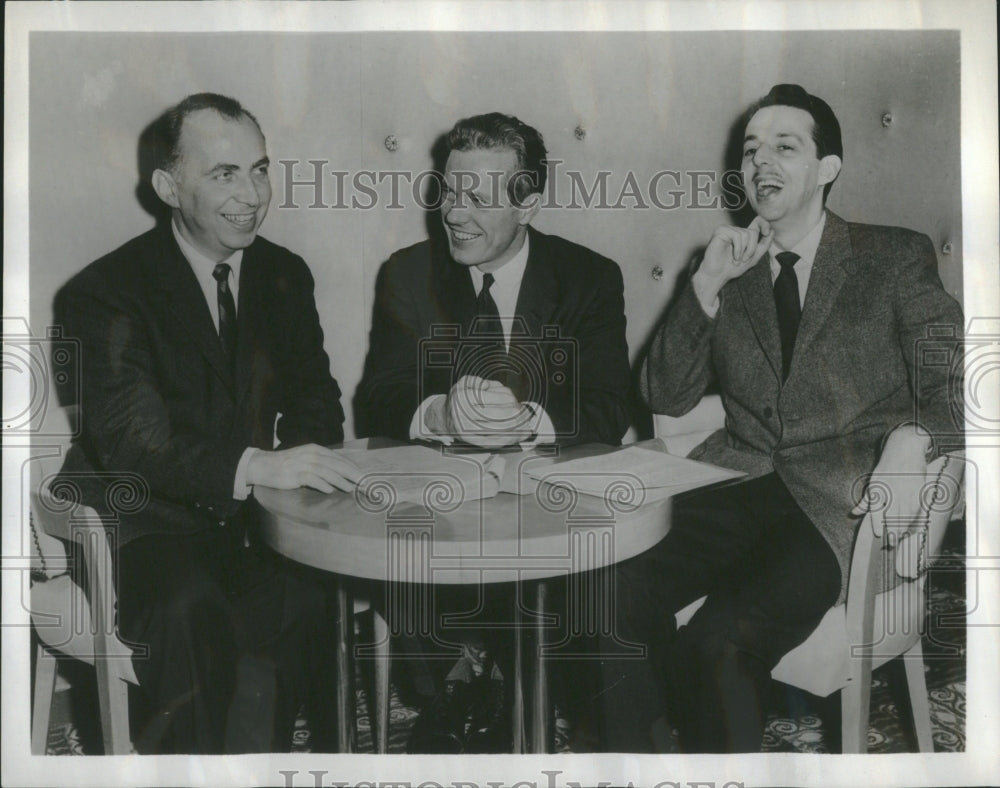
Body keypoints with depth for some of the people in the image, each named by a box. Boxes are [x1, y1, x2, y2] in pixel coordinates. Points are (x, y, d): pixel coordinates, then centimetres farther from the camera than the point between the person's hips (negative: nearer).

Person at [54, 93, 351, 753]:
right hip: (143, 520, -5)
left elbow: (315, 398, 12)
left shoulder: (286, 276, 9)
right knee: (190, 611, -34)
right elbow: (128, 438, -23)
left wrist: (304, 453, -14)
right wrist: (253, 465, -39)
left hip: (250, 521, 5)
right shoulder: (106, 293, -10)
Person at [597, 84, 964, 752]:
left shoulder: (896, 257, 10)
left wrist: (911, 439, -20)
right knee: (618, 587, -25)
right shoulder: (728, 271, 18)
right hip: (741, 482, 4)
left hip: (841, 502, -3)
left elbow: (953, 380, 3)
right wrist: (707, 286, -2)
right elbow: (666, 397, 11)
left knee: (720, 640, -29)